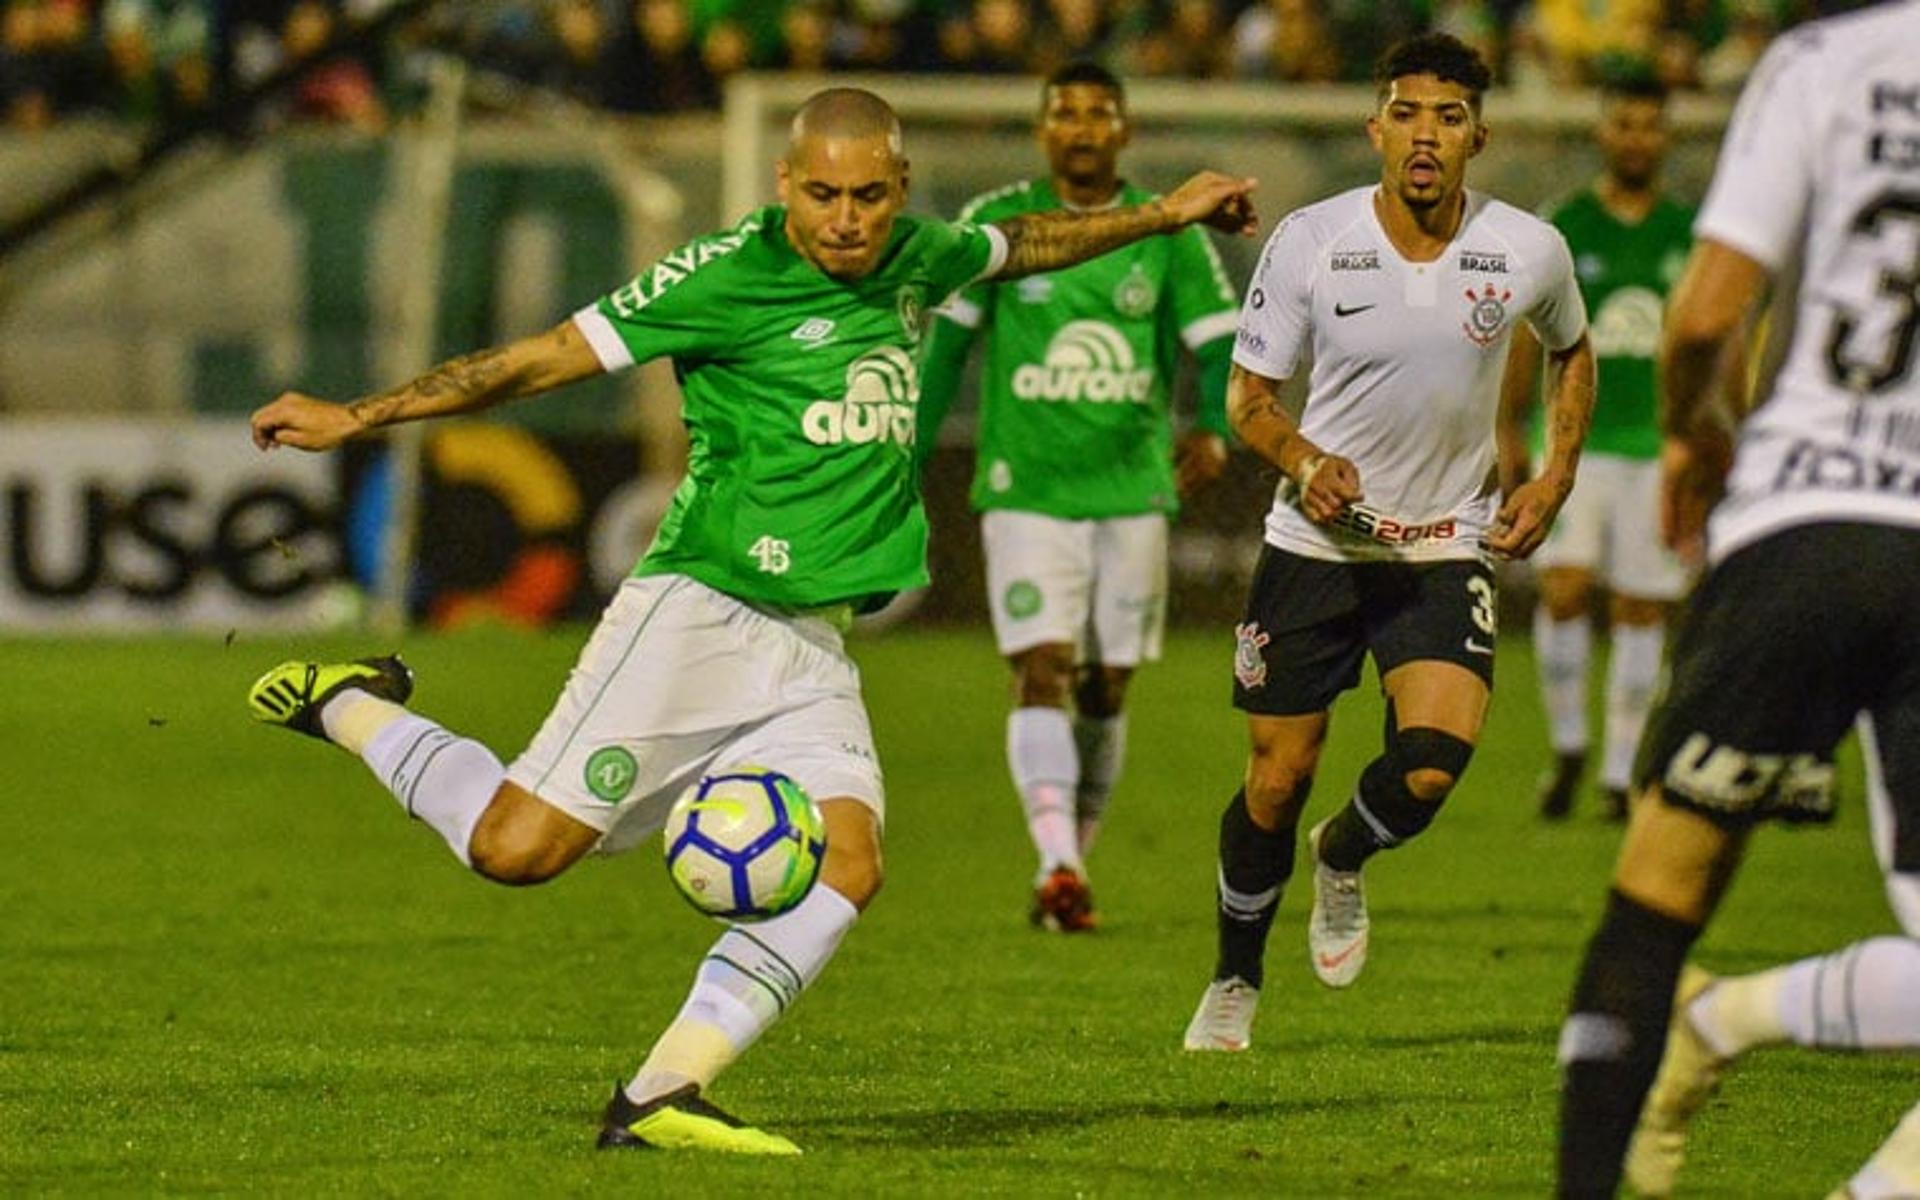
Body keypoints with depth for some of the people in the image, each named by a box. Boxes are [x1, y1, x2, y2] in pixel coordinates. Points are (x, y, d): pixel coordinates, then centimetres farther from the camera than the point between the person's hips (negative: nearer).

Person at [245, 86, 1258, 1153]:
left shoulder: (916, 262, 11)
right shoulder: (727, 274, -9)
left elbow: (1022, 244, 34)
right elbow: (544, 358, -8)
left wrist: (1162, 215, 39)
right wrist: (360, 417, -11)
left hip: (813, 652, 6)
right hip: (698, 615, -6)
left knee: (846, 865, -18)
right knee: (519, 846, -14)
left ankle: (658, 1099, -19)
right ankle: (350, 707, 13)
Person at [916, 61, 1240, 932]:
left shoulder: (1169, 232, 2)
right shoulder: (994, 224, 0)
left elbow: (1220, 344, -1)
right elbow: (945, 342, 6)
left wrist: (1214, 428, -21)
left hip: (1133, 491, 2)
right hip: (1026, 492, -2)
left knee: (1106, 689, 7)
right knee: (1041, 671, -15)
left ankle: (1071, 863, 21)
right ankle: (1058, 866, -25)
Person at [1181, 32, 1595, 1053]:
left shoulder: (1528, 252, -7)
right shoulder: (1309, 242, -11)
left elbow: (1571, 353, 16)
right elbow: (1248, 394, -2)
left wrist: (1554, 479, 4)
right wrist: (1304, 460, -22)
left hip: (1446, 548, 0)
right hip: (1315, 540, 0)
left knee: (1434, 764, -19)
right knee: (1278, 776, 2)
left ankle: (1344, 859, 17)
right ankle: (1234, 985, 25)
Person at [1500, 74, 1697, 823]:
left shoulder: (1688, 234, 7)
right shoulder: (1563, 229, 4)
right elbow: (1527, 336, 8)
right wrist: (1508, 431, 5)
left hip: (1660, 445, 1)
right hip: (1575, 436, -1)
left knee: (1642, 610, 2)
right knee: (1564, 587, -17)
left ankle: (1621, 772, 12)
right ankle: (1567, 745, 2)